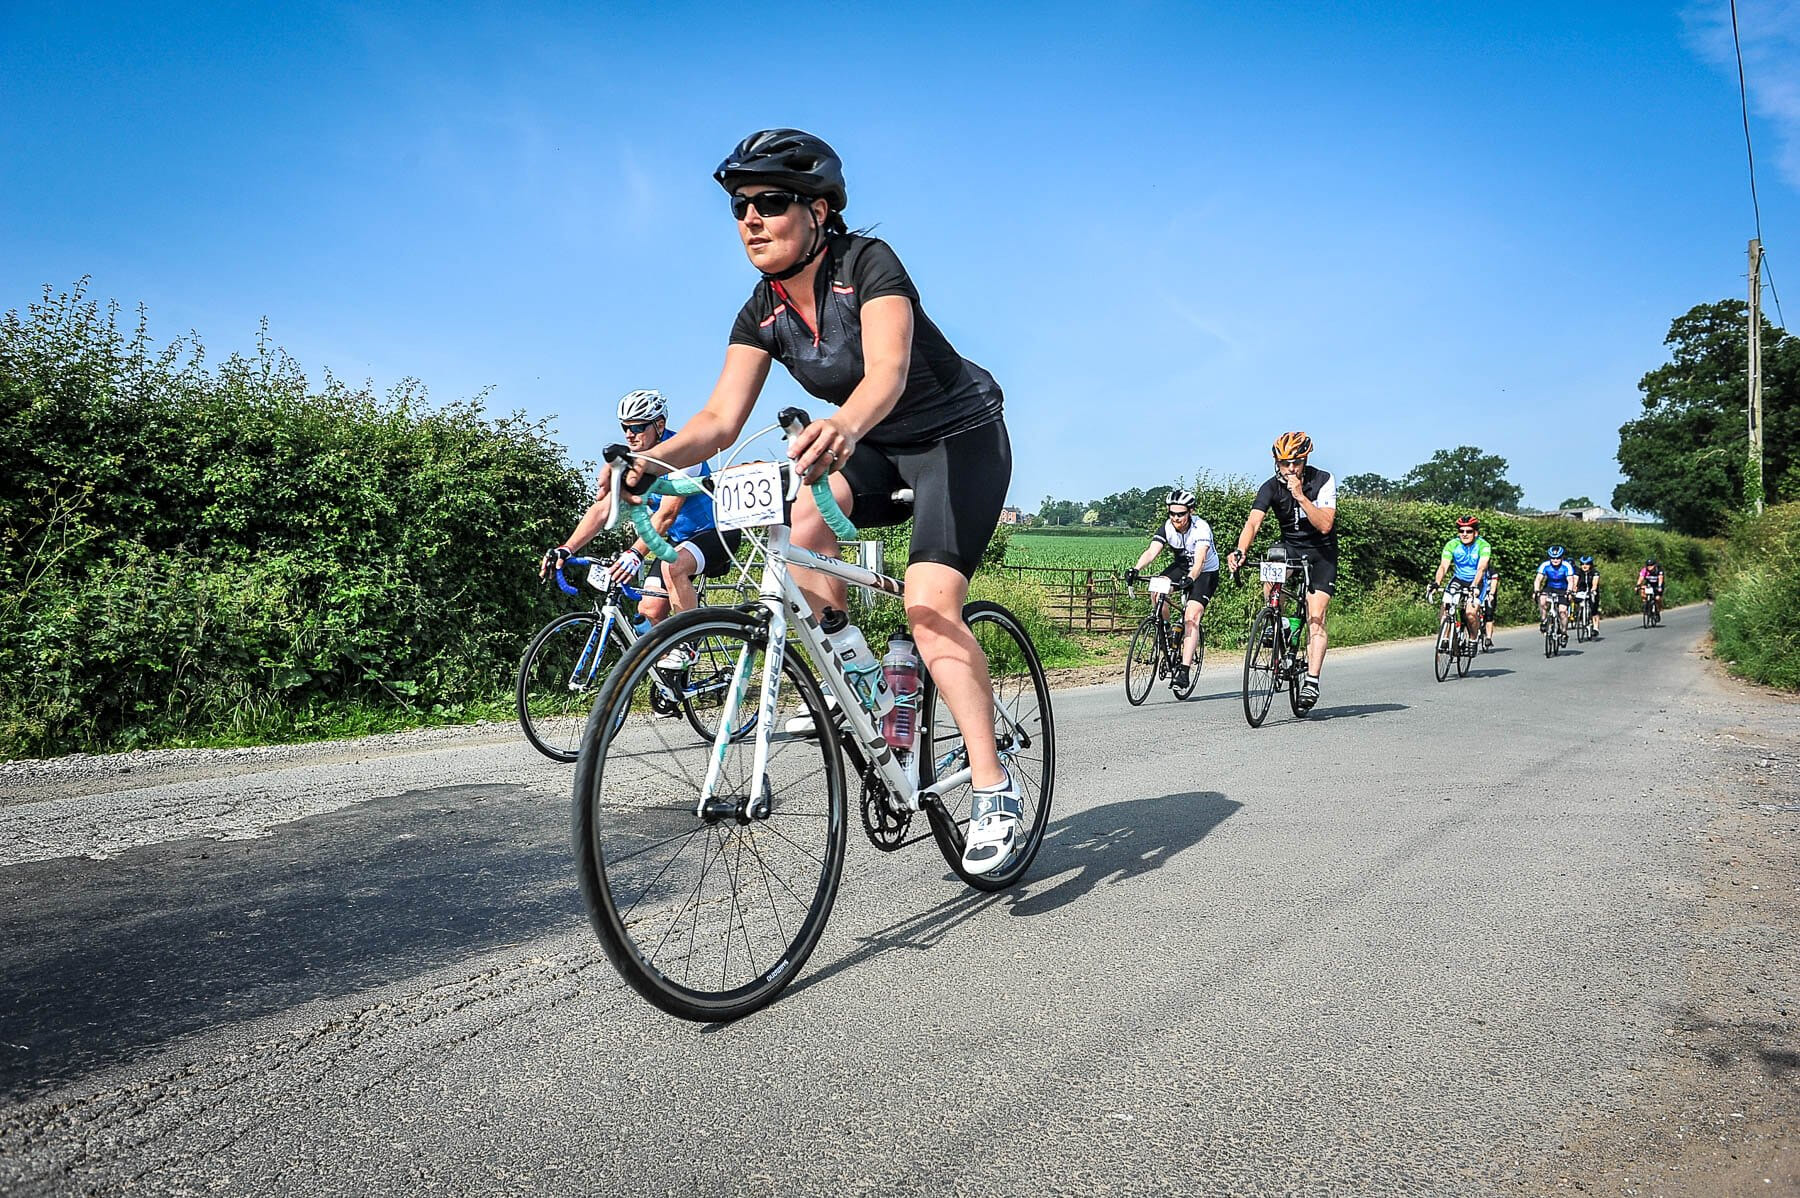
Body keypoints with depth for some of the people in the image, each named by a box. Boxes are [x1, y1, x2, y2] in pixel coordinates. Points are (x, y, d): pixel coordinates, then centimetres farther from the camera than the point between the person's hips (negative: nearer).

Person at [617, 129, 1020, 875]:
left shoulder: (868, 263, -23)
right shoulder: (763, 312, -6)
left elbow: (888, 370, -41)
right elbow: (721, 418, -15)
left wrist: (843, 427, -63)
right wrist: (649, 463, -34)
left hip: (959, 437, -6)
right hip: (878, 448, 6)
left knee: (928, 607, -22)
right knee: (800, 521, -23)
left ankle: (994, 791, -13)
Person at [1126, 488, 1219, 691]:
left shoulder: (1201, 528, -27)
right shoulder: (1166, 528, -15)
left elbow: (1200, 558, -40)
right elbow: (1152, 552, -28)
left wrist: (1190, 578, -59)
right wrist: (1136, 569, -47)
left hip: (1206, 572, -4)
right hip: (1181, 567, 5)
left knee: (1191, 617, -21)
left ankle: (1185, 670, -23)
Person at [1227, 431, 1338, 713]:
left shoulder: (1323, 481, -18)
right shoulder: (1271, 487, -14)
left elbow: (1325, 525, -27)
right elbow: (1253, 522, -27)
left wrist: (1300, 496, -36)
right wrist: (1240, 551, -46)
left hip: (1321, 553, -3)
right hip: (1289, 548, 3)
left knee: (1316, 618, -15)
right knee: (1270, 589, -24)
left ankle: (1312, 681, -16)